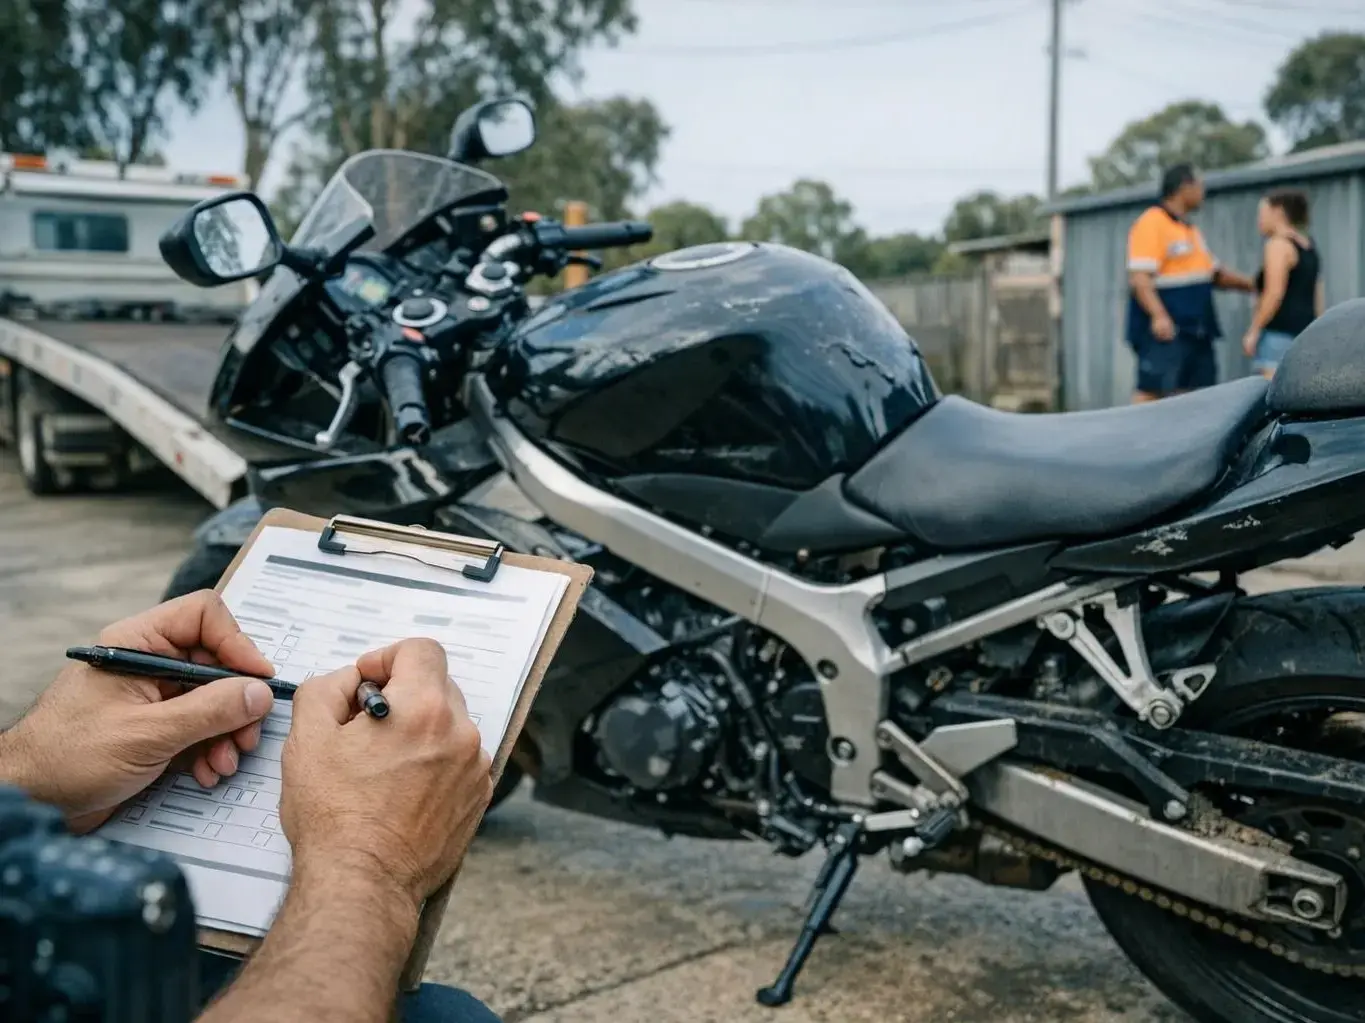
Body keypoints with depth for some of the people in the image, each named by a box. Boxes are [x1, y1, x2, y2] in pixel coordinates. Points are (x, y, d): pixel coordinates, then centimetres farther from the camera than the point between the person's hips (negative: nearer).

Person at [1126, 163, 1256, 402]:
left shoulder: (1191, 230, 22)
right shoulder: (1151, 224, -9)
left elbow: (1214, 273, 29)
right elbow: (1139, 278, -19)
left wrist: (1252, 284, 19)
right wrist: (1158, 315, -30)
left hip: (1197, 334, 10)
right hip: (1164, 332, -10)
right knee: (1150, 392, -12)